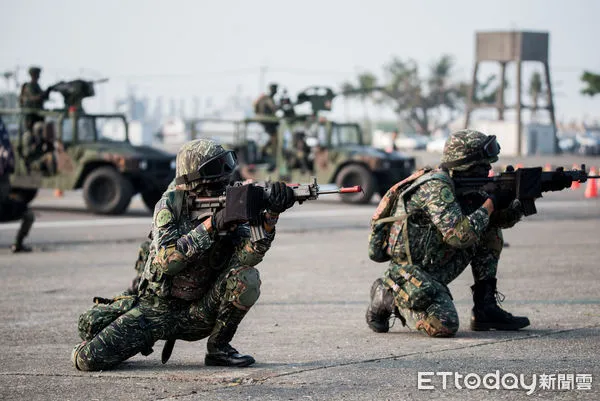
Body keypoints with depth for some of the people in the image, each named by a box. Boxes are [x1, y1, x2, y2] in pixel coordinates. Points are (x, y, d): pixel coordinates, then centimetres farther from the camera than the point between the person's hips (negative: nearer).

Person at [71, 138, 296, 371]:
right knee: (88, 359, -16)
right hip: (157, 307, -2)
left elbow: (248, 255, -22)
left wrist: (271, 215, -37)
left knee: (246, 278, -26)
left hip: (199, 312, 2)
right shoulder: (170, 205, -13)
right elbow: (167, 260, -27)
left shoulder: (229, 208, -6)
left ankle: (219, 347, -5)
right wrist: (213, 224, -33)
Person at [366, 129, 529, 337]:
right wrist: (491, 204, -19)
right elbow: (460, 235, -30)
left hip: (433, 270, 9)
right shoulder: (436, 187, -21)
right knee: (445, 326, -28)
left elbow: (503, 219, 14)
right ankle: (388, 297, -1)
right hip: (409, 272, -9)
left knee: (490, 228, 5)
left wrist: (522, 199, -8)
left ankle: (485, 306, 4)